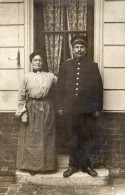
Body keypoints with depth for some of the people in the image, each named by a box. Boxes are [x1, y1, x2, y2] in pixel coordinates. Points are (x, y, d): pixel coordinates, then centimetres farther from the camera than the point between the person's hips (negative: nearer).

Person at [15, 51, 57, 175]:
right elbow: (22, 96, 2)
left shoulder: (51, 77, 3)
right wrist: (23, 112, -5)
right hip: (31, 109, 0)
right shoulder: (27, 77, 3)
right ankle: (31, 166, 17)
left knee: (46, 138, 6)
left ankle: (46, 165, 18)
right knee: (31, 138, 4)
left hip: (46, 109, 0)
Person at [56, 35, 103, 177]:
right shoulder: (65, 65, 10)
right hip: (70, 108, 1)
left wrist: (98, 107, -3)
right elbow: (60, 87, 7)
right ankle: (73, 164, 20)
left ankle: (86, 164, 19)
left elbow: (98, 87, 3)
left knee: (88, 137, 6)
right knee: (73, 137, 8)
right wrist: (60, 106, 0)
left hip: (88, 108, 0)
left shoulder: (93, 65, 7)